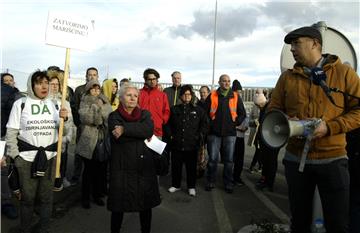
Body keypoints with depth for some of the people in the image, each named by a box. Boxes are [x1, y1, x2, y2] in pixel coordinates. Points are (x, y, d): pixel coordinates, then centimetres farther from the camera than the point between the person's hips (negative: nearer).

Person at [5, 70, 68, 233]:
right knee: (27, 197, 9)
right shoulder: (20, 104, -2)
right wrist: (15, 155, -5)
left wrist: (64, 118, -11)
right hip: (27, 157, -2)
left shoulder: (54, 104, 7)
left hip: (49, 157, 2)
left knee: (46, 196, 11)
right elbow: (11, 132, 0)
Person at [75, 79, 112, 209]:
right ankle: (85, 197, 20)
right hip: (89, 141, -3)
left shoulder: (104, 102, 11)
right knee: (88, 170, 4)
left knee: (101, 169, 9)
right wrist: (96, 107, -15)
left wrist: (101, 108, -13)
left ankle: (97, 194, 27)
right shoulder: (85, 102, 2)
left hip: (103, 140, 3)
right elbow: (84, 117, -16)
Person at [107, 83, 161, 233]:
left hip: (145, 167, 2)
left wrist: (125, 129, -18)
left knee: (146, 204, 12)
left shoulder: (144, 114, 8)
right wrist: (140, 133, -14)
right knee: (118, 206, 7)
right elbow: (119, 137, -17)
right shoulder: (114, 117, 2)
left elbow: (149, 130, -14)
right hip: (122, 168, -2)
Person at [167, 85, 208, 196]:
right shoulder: (174, 109, 7)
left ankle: (191, 187, 23)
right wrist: (171, 135, 6)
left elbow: (204, 124, 8)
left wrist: (200, 136, 1)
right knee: (176, 166, 11)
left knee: (191, 167, 7)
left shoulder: (198, 110, 4)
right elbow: (168, 124, 15)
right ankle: (175, 185, 28)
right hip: (176, 144, 1)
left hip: (192, 144, -1)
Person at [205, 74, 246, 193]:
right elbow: (205, 112, 5)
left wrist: (235, 123, 3)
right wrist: (210, 124, -1)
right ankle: (210, 182, 18)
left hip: (230, 133, 1)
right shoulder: (212, 96, 3)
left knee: (229, 160, 7)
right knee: (213, 159, 2)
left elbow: (242, 113, 12)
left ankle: (228, 183, 20)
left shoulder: (235, 97, 7)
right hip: (214, 133, -1)